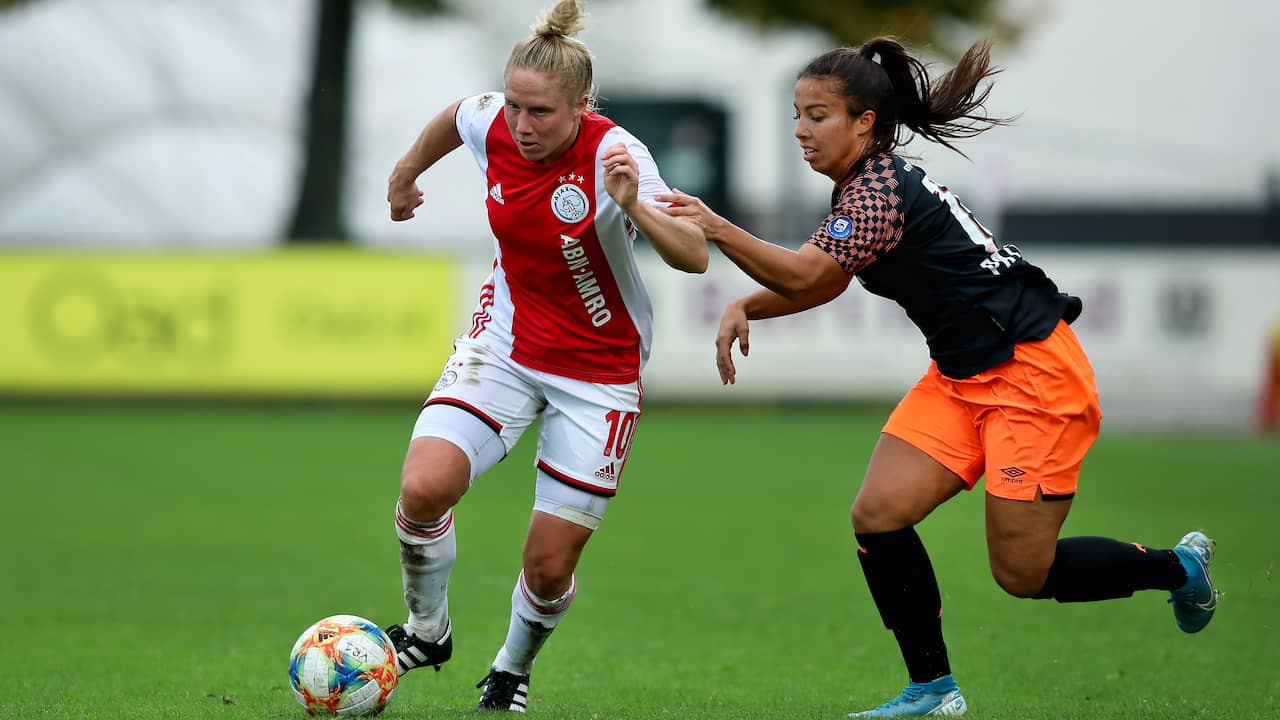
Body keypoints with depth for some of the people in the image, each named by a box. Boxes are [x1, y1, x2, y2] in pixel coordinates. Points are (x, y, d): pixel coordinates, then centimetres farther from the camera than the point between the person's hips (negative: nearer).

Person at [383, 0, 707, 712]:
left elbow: (694, 256, -32)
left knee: (549, 567, -1)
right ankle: (427, 631, 6)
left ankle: (514, 668, 32)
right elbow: (452, 118, 15)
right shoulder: (491, 124, -12)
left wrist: (633, 206, -49)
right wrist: (407, 171, 30)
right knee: (424, 488, -21)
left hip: (600, 372, -3)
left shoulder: (614, 153, -24)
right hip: (505, 346, 3)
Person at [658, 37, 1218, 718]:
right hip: (962, 375, 9)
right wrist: (742, 307, -3)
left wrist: (718, 229, -39)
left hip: (1032, 374, -9)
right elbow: (817, 279, 14)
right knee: (878, 516, -4)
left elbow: (805, 278, -32)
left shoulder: (882, 190, -22)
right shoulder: (863, 185, 8)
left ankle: (1179, 567, 20)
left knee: (1022, 573, -4)